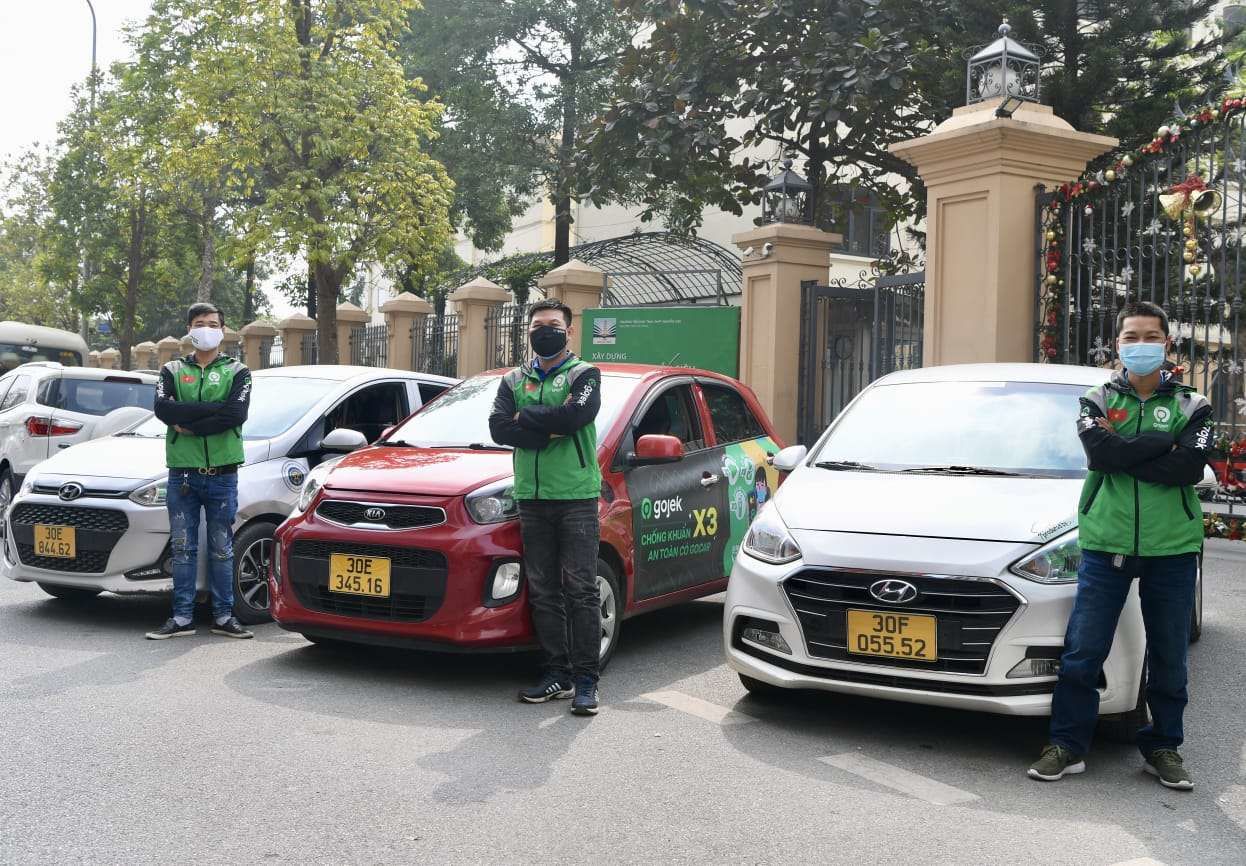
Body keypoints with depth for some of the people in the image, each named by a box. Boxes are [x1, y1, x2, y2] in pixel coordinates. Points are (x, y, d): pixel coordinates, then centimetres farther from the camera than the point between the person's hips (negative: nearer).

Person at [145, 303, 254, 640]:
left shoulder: (237, 372, 6)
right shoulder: (172, 370, 11)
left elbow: (236, 414, -13)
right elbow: (163, 408, -9)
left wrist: (188, 424, -14)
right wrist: (212, 408, -16)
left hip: (222, 473, -1)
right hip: (182, 472, 1)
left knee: (222, 549, 5)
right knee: (183, 548, 4)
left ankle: (224, 616, 13)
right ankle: (182, 618, 10)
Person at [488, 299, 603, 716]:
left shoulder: (584, 375, 5)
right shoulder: (513, 381, 16)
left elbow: (576, 415, -16)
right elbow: (498, 428, -2)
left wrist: (526, 418, -5)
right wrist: (550, 430, -12)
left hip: (576, 497, -4)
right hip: (532, 498, 4)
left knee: (580, 590, -5)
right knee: (543, 592, 6)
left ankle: (585, 680, -2)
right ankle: (556, 673, 14)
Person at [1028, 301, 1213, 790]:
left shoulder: (1192, 407, 7)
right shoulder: (1098, 402, 8)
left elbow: (1190, 468, -12)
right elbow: (1101, 452, -13)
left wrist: (1124, 455, -13)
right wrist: (1164, 442, -10)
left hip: (1172, 548, 1)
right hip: (1106, 544, 0)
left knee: (1169, 657, 9)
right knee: (1082, 652, -1)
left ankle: (1163, 749, 24)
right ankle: (1068, 747, 10)